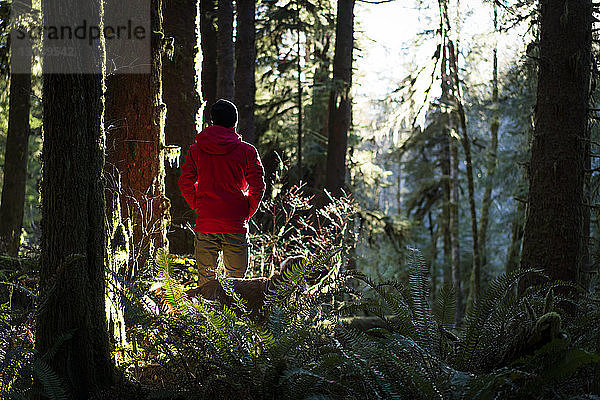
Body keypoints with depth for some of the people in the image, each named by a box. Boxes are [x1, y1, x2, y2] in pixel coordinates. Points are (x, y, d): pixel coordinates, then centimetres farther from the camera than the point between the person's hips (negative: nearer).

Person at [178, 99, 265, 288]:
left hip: (205, 223, 2)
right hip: (236, 224, -2)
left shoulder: (195, 150, 3)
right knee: (236, 278, 5)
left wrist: (199, 207, 12)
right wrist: (247, 212, 7)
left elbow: (185, 183, 2)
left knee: (205, 277, 7)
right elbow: (258, 186, -5)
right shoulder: (247, 151, -3)